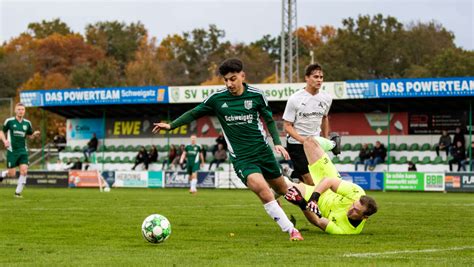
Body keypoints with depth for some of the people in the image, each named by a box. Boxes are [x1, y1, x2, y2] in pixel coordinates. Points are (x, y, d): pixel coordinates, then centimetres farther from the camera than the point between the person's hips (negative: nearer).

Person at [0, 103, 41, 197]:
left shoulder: (27, 123, 5)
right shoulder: (9, 121, -4)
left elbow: (30, 136, 16)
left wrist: (35, 134, -7)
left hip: (23, 151, 3)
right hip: (12, 151, -3)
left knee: (24, 171, -12)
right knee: (12, 174, -4)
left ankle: (18, 192, 2)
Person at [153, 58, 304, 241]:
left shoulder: (256, 95, -3)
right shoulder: (217, 98, -4)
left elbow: (269, 119, 11)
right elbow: (194, 113, 7)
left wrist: (277, 142, 0)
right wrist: (171, 125, -1)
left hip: (263, 151, 2)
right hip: (241, 157, -2)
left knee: (282, 189, 13)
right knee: (263, 190, -24)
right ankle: (291, 230, -15)